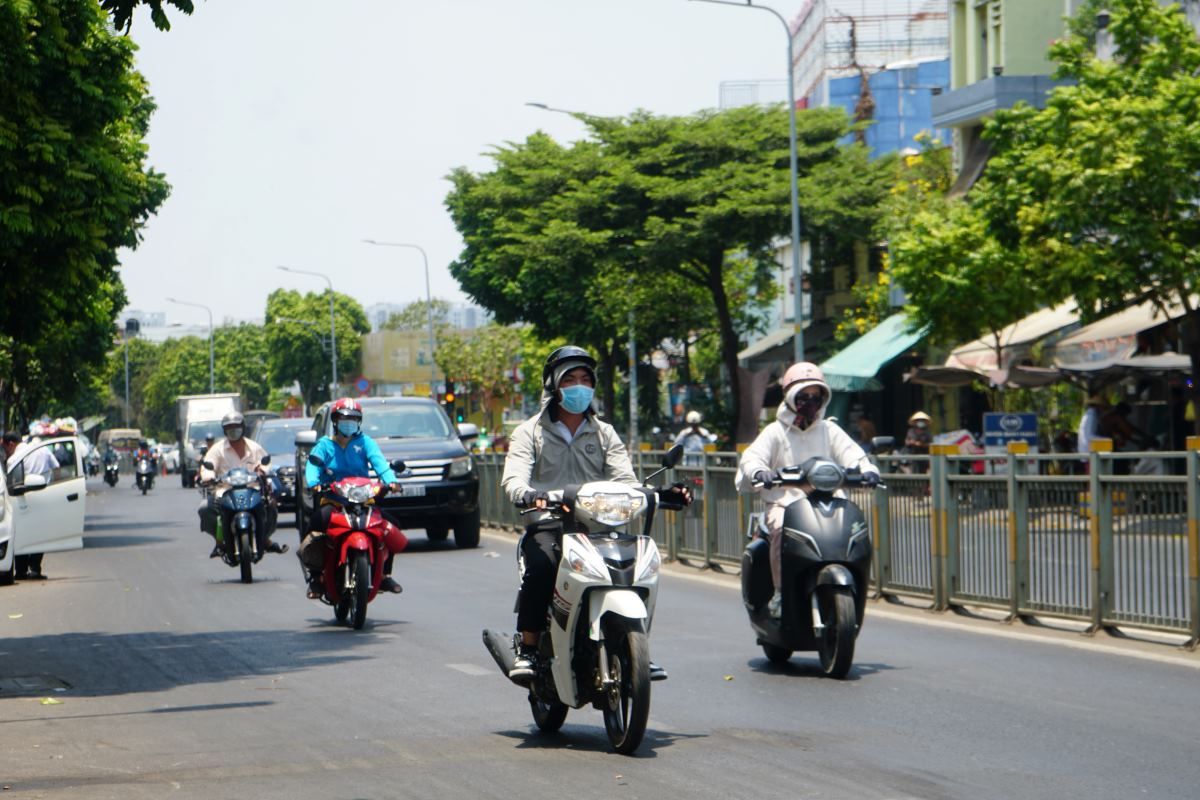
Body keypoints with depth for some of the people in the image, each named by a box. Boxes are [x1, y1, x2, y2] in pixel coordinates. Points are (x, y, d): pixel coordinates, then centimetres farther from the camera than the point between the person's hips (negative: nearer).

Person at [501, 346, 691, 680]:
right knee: (542, 565, -34)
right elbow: (514, 478, -7)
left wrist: (660, 495, -15)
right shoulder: (530, 432, 10)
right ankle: (526, 648, -23)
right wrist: (527, 495, -32)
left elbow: (625, 481, 6)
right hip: (547, 524, -3)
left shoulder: (604, 434, 20)